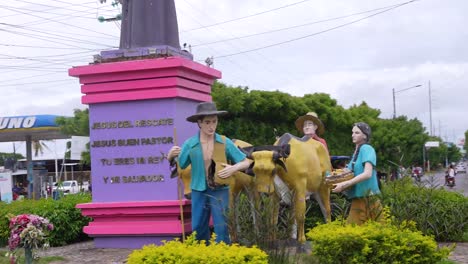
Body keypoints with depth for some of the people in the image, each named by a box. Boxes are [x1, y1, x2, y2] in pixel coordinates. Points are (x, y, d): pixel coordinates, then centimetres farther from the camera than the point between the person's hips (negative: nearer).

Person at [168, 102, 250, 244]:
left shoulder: (225, 142, -5)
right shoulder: (190, 144, -4)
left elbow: (246, 162, 1)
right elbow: (179, 166, 1)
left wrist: (234, 168, -18)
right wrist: (170, 156, -18)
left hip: (220, 191, -1)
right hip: (199, 191, 1)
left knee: (222, 228, 2)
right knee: (198, 229, 10)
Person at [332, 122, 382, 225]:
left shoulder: (367, 149, -9)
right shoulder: (356, 152, 16)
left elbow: (367, 174, -22)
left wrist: (344, 184, -25)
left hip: (367, 197, -8)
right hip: (357, 197, 8)